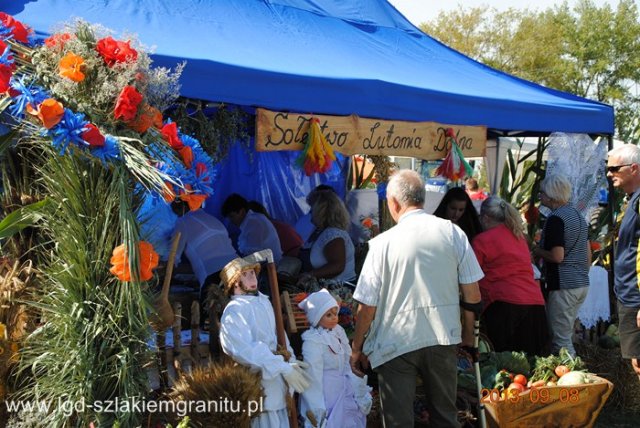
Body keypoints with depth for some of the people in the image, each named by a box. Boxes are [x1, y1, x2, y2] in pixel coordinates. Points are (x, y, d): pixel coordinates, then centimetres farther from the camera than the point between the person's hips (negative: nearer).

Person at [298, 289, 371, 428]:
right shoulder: (313, 342, -18)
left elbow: (348, 363, 9)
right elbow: (313, 376, -19)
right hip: (325, 394, -8)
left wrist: (359, 390, 8)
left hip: (343, 392, 8)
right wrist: (317, 408, -19)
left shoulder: (338, 332, 4)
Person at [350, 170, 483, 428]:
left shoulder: (382, 243, -11)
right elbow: (472, 294, 1)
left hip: (396, 345, -3)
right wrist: (468, 334, 15)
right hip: (444, 339, 3)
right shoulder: (453, 233, -3)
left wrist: (357, 349, 4)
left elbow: (367, 307, -9)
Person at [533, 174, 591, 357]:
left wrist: (537, 252, -4)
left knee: (561, 339, -3)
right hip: (582, 284, 9)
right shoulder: (578, 215, 14)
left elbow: (557, 256, -22)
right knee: (566, 336, 17)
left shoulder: (556, 219, -15)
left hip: (563, 286, -9)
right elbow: (588, 254, 18)